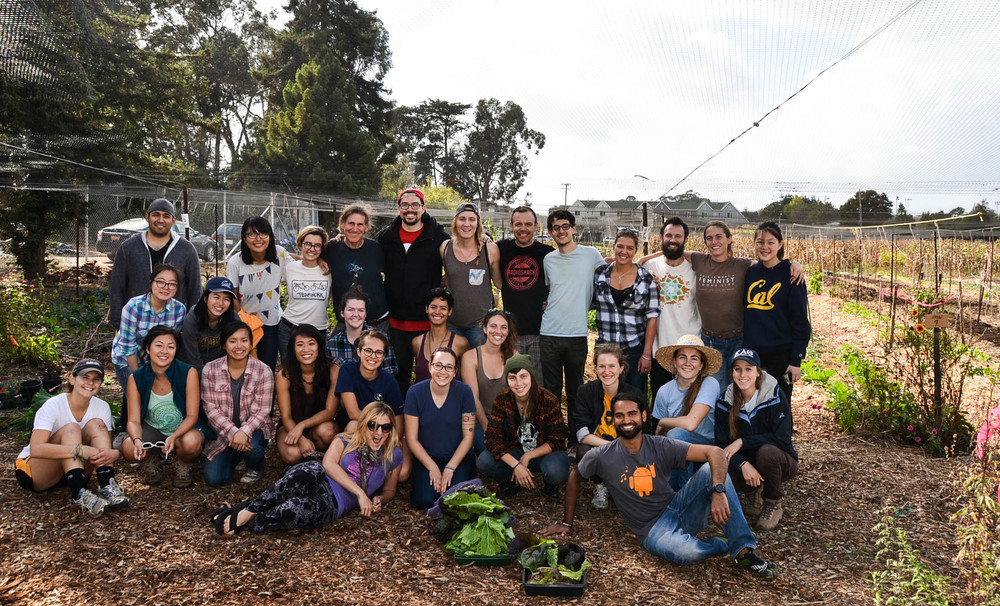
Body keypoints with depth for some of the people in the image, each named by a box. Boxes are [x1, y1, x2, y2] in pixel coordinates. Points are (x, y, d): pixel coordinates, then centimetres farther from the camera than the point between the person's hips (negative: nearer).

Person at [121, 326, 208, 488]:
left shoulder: (188, 373, -17)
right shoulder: (136, 378, -10)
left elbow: (192, 416, -17)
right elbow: (133, 420, -11)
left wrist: (174, 437, -35)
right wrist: (137, 440, -34)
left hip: (184, 429, -2)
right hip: (152, 430, 2)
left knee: (191, 442, -37)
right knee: (129, 448, -29)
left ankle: (183, 466, 1)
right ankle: (152, 461, 8)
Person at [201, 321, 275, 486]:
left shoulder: (263, 371, -12)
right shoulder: (210, 370, -7)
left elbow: (261, 411, -12)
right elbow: (211, 408, -10)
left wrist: (243, 432, -30)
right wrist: (233, 432, -24)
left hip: (253, 429, -2)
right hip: (222, 431, 2)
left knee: (249, 447, -36)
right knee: (213, 479, -10)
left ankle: (257, 466, 4)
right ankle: (234, 458, 26)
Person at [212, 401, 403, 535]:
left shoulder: (393, 456, 13)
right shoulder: (345, 441, 11)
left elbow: (389, 490, 26)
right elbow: (328, 464, -7)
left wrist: (378, 500, 2)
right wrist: (360, 493, -15)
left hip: (334, 504, 0)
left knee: (297, 508, -39)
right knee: (313, 469, -40)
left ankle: (242, 522, -21)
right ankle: (247, 511, -33)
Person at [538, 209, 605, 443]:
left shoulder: (591, 255, 2)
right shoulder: (548, 260, 12)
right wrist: (545, 304, 8)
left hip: (577, 334, -2)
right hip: (549, 333, 2)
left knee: (575, 390, 7)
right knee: (551, 389, 7)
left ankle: (575, 440, 19)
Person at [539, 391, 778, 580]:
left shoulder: (661, 446, -8)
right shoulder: (602, 457, -9)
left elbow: (715, 452, -15)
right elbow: (574, 478, 9)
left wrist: (719, 492, -31)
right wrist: (567, 523, 12)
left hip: (678, 508, 3)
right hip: (653, 529, -3)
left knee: (712, 470, -22)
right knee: (686, 552, -38)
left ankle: (744, 551, -16)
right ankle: (721, 545, 1)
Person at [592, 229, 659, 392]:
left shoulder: (646, 279, -4)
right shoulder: (600, 274, 2)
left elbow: (652, 317, -4)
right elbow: (590, 303, 12)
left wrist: (647, 354, -8)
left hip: (635, 349, -2)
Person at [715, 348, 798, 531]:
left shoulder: (775, 395, -15)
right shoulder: (725, 402, -6)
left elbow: (782, 438, -22)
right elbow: (723, 443, -9)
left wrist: (742, 442, -26)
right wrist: (743, 464, -28)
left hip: (781, 462, -2)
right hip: (746, 463, 3)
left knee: (766, 451, -36)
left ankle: (774, 504, -8)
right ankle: (756, 491, 8)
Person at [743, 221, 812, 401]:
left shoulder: (790, 275, -6)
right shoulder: (750, 272, 6)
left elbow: (801, 321, -6)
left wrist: (796, 360, -10)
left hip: (780, 354, -4)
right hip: (751, 353, 4)